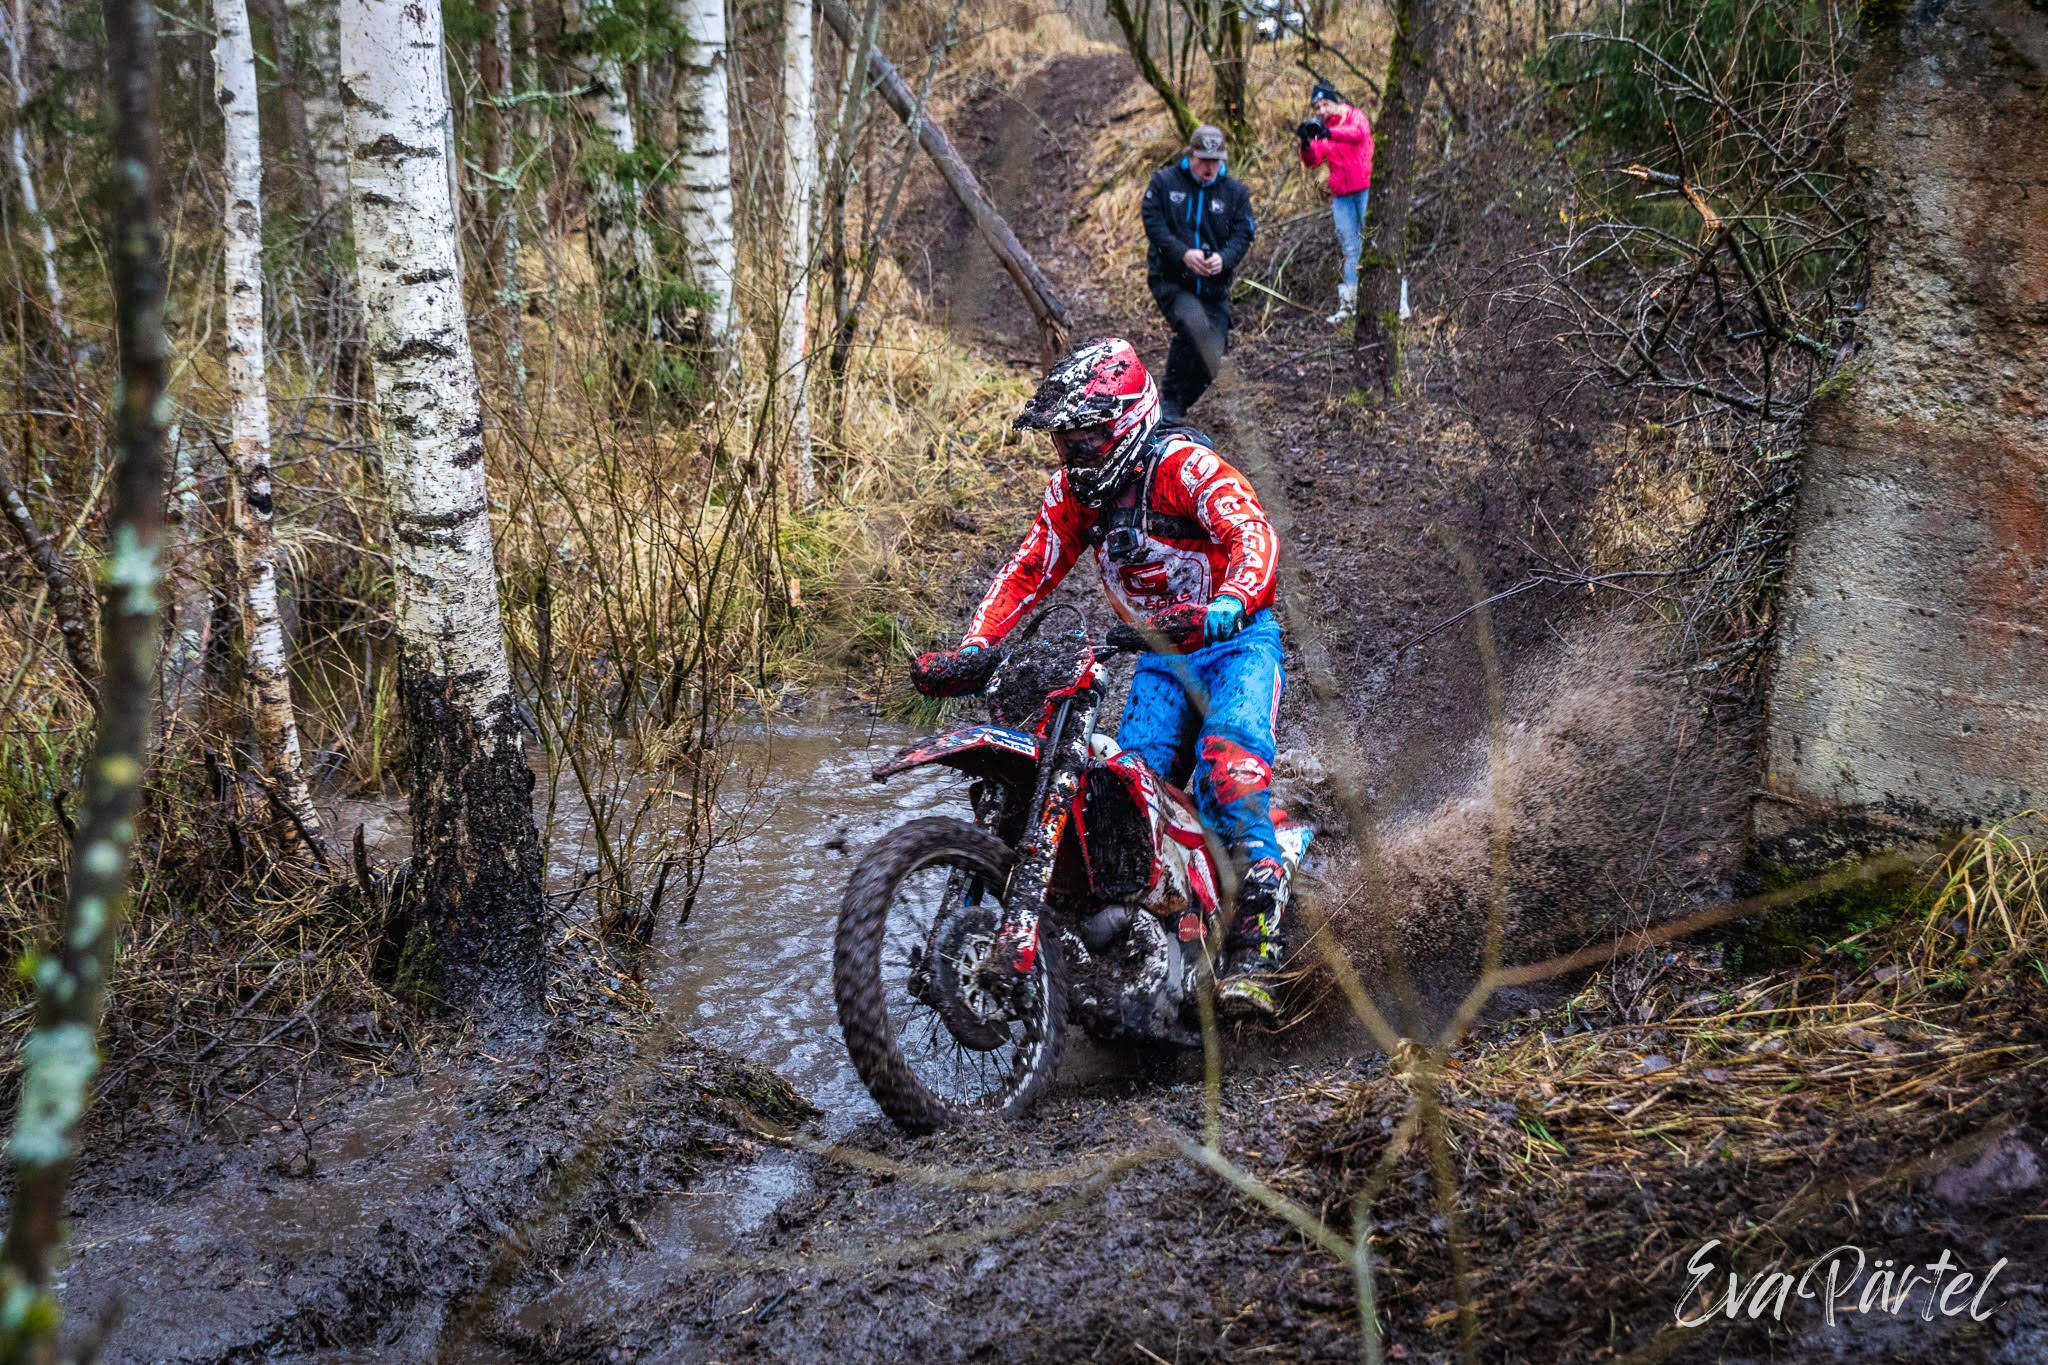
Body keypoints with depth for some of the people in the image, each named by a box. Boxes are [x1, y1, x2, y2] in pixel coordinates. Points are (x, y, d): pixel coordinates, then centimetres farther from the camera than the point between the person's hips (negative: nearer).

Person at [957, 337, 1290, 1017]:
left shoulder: (1185, 466, -17)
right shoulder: (1073, 489, 5)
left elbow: (1255, 535, -30)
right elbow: (1030, 568, 5)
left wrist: (1229, 603, -51)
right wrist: (974, 645, -10)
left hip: (1236, 638, -7)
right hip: (1162, 658, 7)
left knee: (1230, 756, -28)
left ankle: (1254, 949, -30)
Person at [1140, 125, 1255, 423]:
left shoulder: (1235, 192, 7)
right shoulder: (1164, 181, 1)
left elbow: (1243, 234, -1)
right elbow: (1154, 223, -9)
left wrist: (1224, 258, -24)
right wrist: (1183, 254, -26)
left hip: (1214, 288, 4)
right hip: (1171, 282, -4)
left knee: (1210, 362, 1)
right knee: (1195, 326, -33)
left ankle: (1176, 408, 27)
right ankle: (1169, 401, -17)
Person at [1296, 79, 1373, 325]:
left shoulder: (1355, 116, 0)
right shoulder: (1319, 130, 12)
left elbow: (1359, 132, -24)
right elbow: (1312, 162, 0)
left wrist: (1331, 133, -38)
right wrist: (1306, 143, -20)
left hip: (1364, 187, -4)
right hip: (1340, 193, 4)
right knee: (1350, 248, 5)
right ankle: (1349, 302, 4)